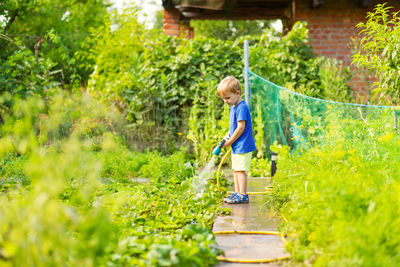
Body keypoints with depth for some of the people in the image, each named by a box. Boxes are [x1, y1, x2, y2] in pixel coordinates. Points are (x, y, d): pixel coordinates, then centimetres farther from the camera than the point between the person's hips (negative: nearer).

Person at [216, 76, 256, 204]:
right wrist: (227, 136, 8)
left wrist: (229, 142, -13)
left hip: (243, 145, -10)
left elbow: (241, 127, -20)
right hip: (236, 147, 10)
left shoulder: (242, 107, -18)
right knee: (236, 169, 14)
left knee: (240, 170, -8)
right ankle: (237, 193, 23)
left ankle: (243, 196, -3)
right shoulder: (233, 107, 14)